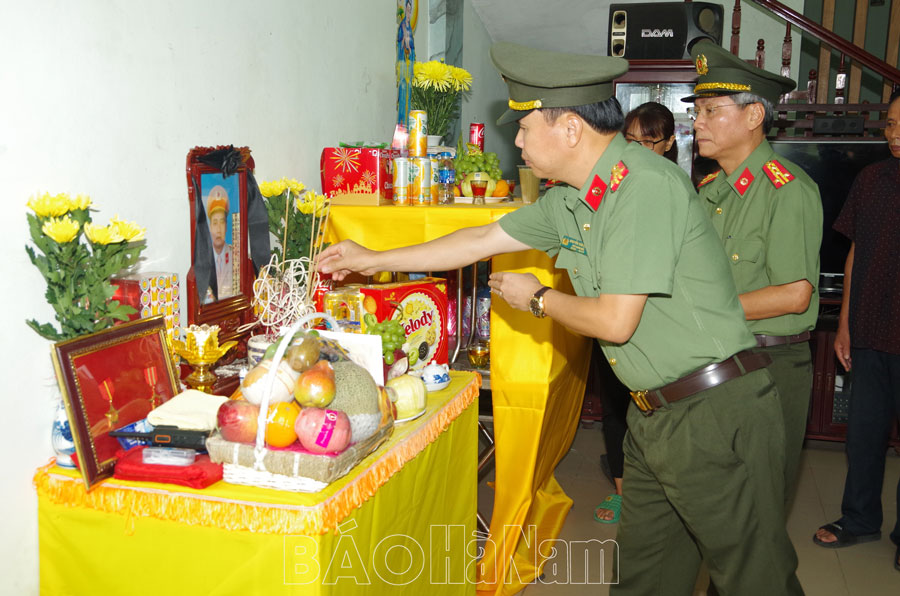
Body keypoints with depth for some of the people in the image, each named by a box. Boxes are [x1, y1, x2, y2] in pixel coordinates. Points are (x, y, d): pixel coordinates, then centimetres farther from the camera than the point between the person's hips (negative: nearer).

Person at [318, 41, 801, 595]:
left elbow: (615, 321, -22)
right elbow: (483, 239, 18)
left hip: (715, 410, -9)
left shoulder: (644, 184, -21)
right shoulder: (569, 200, 8)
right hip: (653, 416, 9)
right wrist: (374, 259, 22)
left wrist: (537, 297, -3)